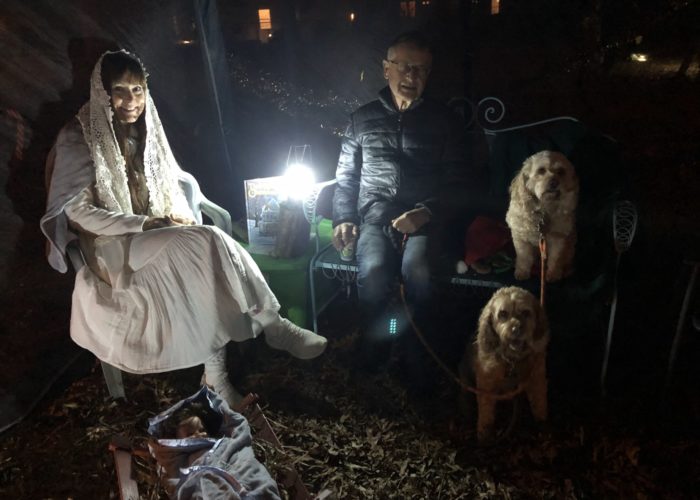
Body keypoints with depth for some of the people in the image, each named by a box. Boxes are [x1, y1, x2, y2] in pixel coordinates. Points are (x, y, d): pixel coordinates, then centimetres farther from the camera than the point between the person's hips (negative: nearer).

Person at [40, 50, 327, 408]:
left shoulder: (145, 130, 11)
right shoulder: (79, 139, -8)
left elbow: (172, 185, 17)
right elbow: (76, 210, -13)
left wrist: (182, 218, -5)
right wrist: (144, 224, -20)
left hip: (158, 240, 6)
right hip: (114, 246, -6)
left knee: (205, 256, -28)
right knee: (208, 244, -30)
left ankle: (216, 372, -28)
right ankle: (273, 326, -22)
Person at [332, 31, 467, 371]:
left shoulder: (443, 120, 12)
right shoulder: (362, 119, 17)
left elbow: (455, 180, 7)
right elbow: (345, 177, 18)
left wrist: (425, 212, -11)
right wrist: (344, 219, 1)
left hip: (423, 220, -1)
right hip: (374, 219, 1)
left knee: (417, 272, -34)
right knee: (374, 272, -32)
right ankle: (372, 360, -12)